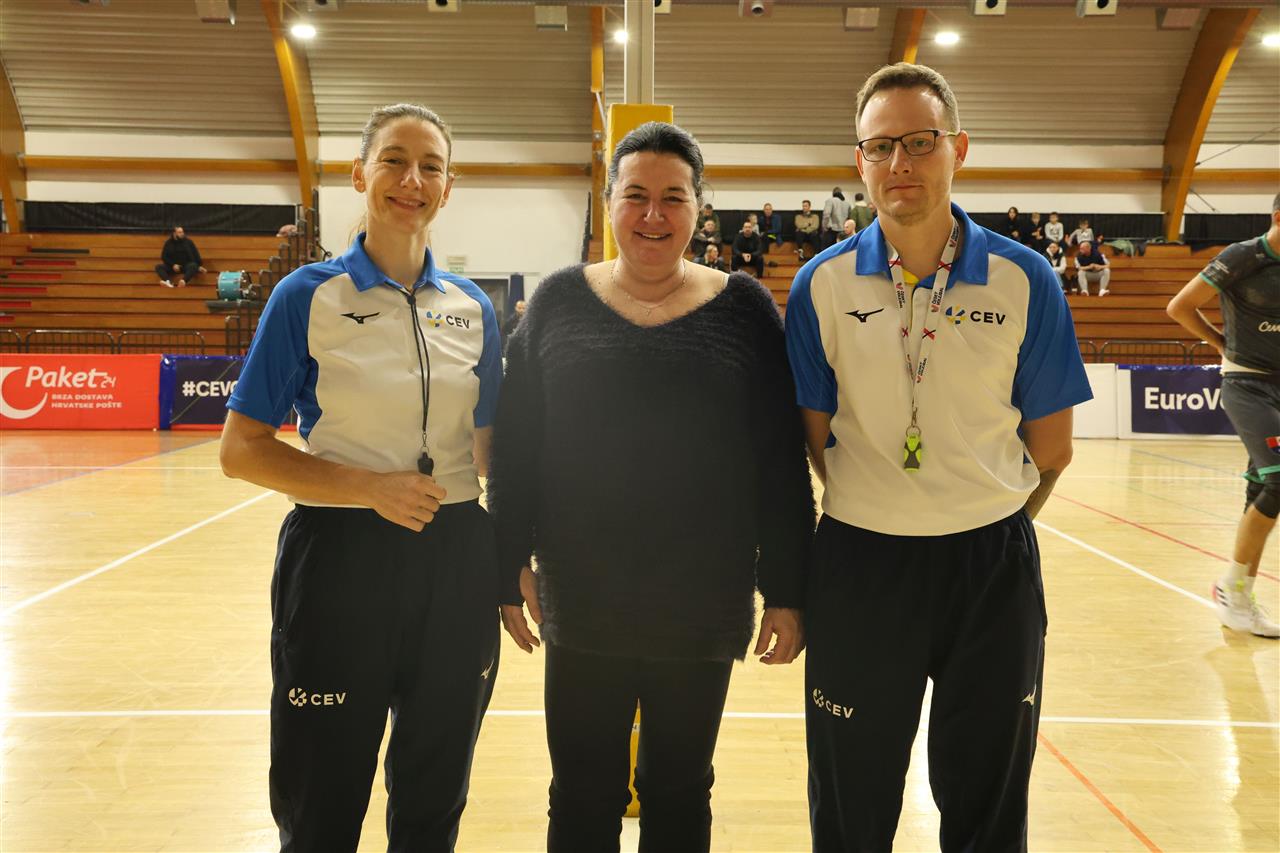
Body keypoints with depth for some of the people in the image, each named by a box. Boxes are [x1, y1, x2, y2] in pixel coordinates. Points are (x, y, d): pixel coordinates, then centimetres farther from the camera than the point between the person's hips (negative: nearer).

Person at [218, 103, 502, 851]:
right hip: (340, 560, -3)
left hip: (455, 565, 4)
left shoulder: (474, 308, 5)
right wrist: (373, 487, -18)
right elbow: (242, 450, -7)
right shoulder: (309, 296, -6)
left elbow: (488, 451, 10)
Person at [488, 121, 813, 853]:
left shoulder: (744, 307, -2)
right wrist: (511, 568, 2)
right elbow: (515, 446, 3)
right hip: (582, 603, 1)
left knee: (680, 791, 16)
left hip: (702, 605, 0)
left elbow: (783, 462, -2)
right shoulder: (560, 300, 1)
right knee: (583, 794, 13)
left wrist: (787, 592, -3)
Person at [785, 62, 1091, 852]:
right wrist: (877, 520, 5)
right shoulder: (822, 285, -5)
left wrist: (987, 524, 7)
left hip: (993, 566, 0)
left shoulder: (1024, 280, -6)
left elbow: (1050, 451, 1)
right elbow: (814, 438, 2)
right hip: (859, 566, 0)